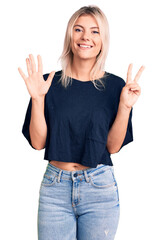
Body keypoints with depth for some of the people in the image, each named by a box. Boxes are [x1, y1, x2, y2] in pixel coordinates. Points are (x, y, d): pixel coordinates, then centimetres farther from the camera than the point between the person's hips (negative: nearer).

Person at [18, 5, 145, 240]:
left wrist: (125, 106, -14)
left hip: (99, 188, 0)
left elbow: (113, 146, -3)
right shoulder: (50, 83, -1)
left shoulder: (115, 86, -1)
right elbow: (37, 142, -3)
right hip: (54, 186, 1)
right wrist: (38, 99, -14)